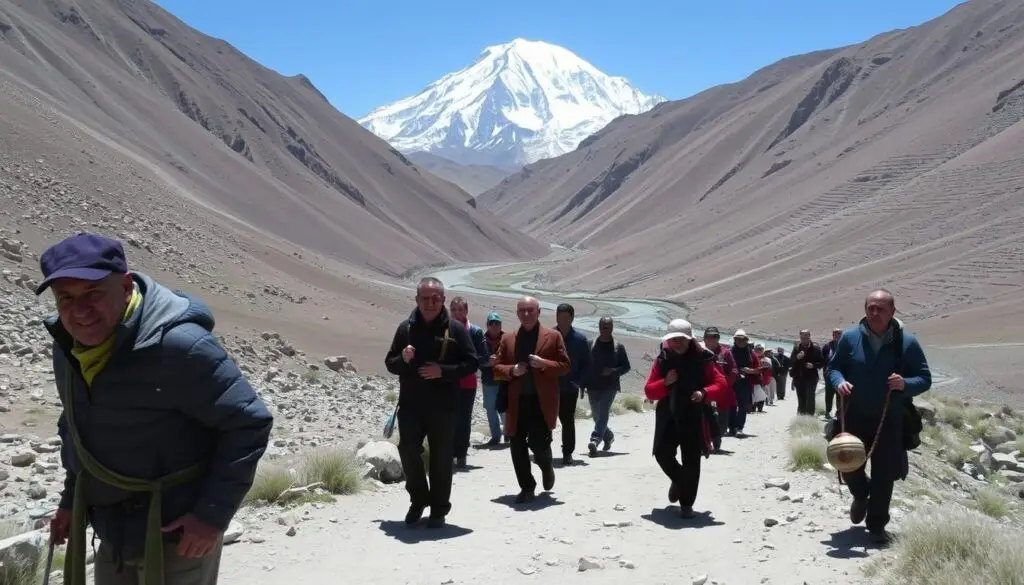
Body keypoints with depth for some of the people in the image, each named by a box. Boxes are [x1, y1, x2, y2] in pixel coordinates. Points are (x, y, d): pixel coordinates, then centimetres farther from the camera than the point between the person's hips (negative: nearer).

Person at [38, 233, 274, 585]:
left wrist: (213, 512, -21)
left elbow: (249, 423, -22)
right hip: (113, 536, 8)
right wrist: (72, 499, 14)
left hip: (175, 535, -7)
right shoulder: (66, 348, 0)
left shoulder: (178, 345, -27)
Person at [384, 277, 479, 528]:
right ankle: (419, 499, 23)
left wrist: (443, 371, -17)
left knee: (441, 458, 4)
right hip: (410, 404, 2)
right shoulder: (406, 327, 7)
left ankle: (438, 510, 18)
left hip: (443, 406, -2)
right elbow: (390, 362, 10)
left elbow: (472, 362, -4)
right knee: (408, 450, 0)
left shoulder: (455, 329, -2)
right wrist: (403, 359, -12)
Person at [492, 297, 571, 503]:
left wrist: (544, 364, -16)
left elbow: (564, 366, 1)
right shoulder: (508, 339, 11)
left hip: (542, 401, -3)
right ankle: (527, 488, 16)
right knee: (517, 447, 2)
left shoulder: (553, 336, 3)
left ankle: (547, 469, 28)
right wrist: (512, 370, -9)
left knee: (539, 443, -6)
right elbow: (497, 367, 11)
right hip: (516, 402, 3)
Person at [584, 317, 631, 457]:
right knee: (597, 415, 12)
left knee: (603, 413, -17)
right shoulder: (591, 345, 4)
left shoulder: (618, 347, 3)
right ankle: (608, 436, 37)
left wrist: (613, 371, -12)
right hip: (593, 386, 3)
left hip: (610, 386, -2)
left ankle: (595, 440, -25)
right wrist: (584, 384, -2)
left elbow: (626, 367, 6)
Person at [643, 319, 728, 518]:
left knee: (691, 461, 0)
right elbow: (649, 390, 0)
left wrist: (705, 393, -23)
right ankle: (678, 480, 33)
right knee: (663, 454, 0)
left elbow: (721, 384, -4)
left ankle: (686, 503, 13)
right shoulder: (662, 360, 2)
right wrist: (665, 383, -19)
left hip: (694, 418, -2)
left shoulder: (702, 359, -4)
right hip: (668, 417, 2)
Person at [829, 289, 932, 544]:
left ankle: (876, 525, 22)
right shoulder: (849, 337, -3)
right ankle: (861, 495, 42)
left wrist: (905, 384, -22)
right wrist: (839, 382, -17)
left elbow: (925, 378, 0)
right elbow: (833, 367, 6)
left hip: (889, 421, -1)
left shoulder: (907, 342, -6)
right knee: (849, 469, 7)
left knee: (883, 475, 4)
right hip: (853, 418, 1)